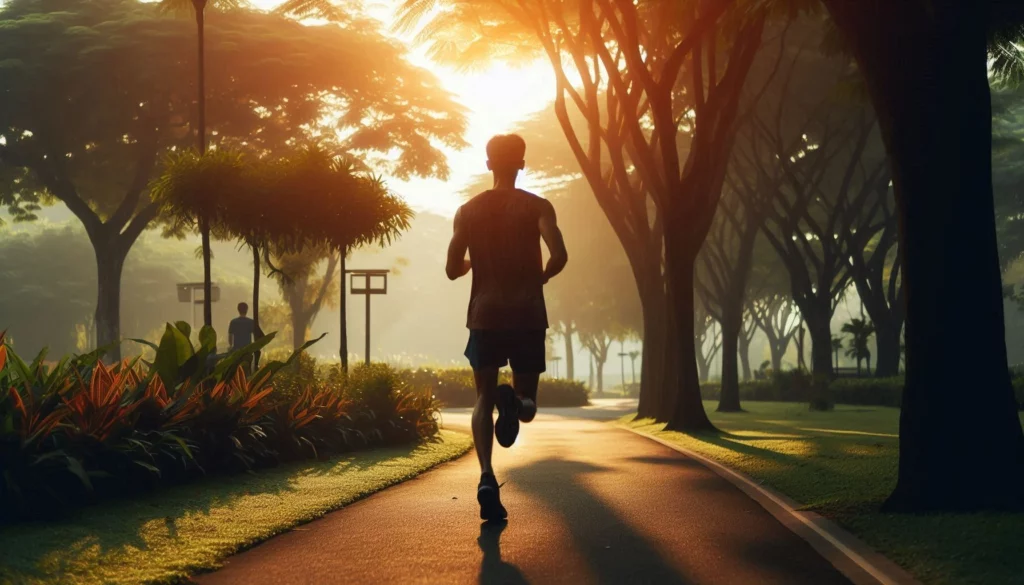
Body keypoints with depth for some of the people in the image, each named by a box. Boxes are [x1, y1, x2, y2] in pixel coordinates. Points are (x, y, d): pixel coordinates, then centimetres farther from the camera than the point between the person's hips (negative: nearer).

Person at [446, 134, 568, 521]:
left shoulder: (468, 211, 5)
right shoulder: (536, 207, -1)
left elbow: (453, 269, 5)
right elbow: (559, 255, -16)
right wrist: (542, 277, 6)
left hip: (485, 316, 1)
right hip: (527, 315, -1)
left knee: (484, 399, 7)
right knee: (527, 405, 12)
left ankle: (487, 477, -16)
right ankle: (515, 400, -27)